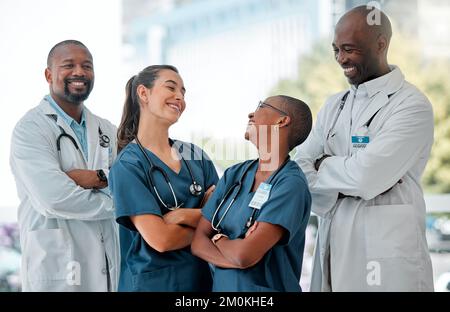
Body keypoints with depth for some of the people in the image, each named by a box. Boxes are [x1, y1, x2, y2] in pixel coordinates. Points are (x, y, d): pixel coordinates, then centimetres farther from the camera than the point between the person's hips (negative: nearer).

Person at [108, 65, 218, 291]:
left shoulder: (196, 155, 5)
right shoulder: (127, 166, -11)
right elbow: (160, 239, -19)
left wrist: (185, 216, -18)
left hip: (203, 277, 5)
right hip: (152, 281, -5)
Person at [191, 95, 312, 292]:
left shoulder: (291, 184, -18)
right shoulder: (234, 174, 2)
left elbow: (245, 255, -26)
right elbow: (199, 241, -3)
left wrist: (219, 238, -6)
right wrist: (237, 259, -20)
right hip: (221, 286, 5)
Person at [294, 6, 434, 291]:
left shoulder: (412, 105, -10)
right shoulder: (334, 106, 12)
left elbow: (366, 176, -19)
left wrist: (323, 166, -2)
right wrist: (340, 170, -12)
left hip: (386, 256, -6)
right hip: (333, 247, 6)